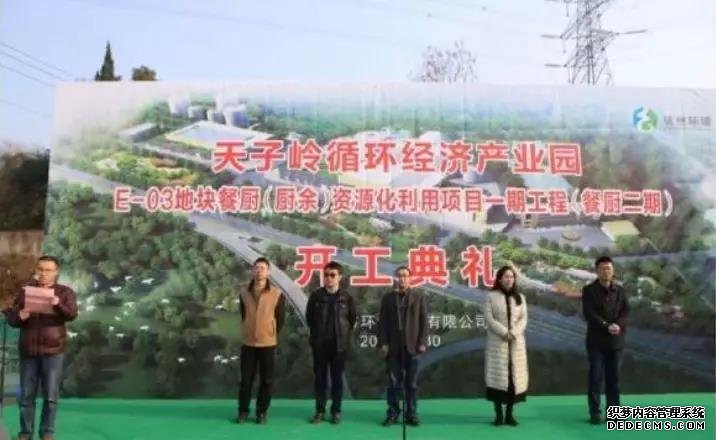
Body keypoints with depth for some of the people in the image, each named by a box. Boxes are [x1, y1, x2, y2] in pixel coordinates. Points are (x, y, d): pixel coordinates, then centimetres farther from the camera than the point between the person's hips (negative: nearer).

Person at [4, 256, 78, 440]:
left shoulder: (65, 292, 2)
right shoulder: (25, 291, 10)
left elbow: (72, 314, -14)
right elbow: (10, 318, 8)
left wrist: (58, 305, -34)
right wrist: (19, 316, -15)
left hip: (53, 350, -2)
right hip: (28, 350, 2)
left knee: (51, 395, 1)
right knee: (26, 395, 8)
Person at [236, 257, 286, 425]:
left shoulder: (277, 294, -6)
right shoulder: (244, 293, 1)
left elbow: (280, 319, 2)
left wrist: (272, 335, 7)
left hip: (268, 343, -1)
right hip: (248, 343, 2)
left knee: (266, 380, 6)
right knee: (246, 379, 7)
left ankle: (261, 412, 18)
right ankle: (243, 411, 20)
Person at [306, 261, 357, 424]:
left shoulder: (346, 297, -2)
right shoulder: (316, 296, -1)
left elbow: (352, 318, 7)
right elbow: (309, 317, 9)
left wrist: (344, 334, 8)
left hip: (339, 344, 0)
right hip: (319, 344, 1)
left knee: (337, 378, 6)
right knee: (319, 377, 6)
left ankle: (336, 411, 16)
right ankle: (320, 410, 16)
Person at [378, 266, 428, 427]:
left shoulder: (419, 296, 6)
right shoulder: (387, 297, 7)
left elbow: (424, 321, 3)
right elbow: (382, 322, 4)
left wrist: (422, 343, -4)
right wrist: (383, 343, -4)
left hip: (412, 346, 0)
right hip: (393, 346, 1)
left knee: (411, 383, 5)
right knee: (393, 382, 3)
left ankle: (411, 414, 12)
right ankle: (392, 413, 12)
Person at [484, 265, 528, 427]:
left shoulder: (520, 297, 11)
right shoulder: (491, 296, 1)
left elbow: (523, 319, 4)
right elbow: (488, 318, -6)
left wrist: (514, 333, -13)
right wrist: (504, 332, -16)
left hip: (517, 342, 3)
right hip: (497, 342, -3)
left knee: (515, 376, 1)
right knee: (498, 376, -4)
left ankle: (510, 414, 10)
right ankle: (498, 414, 3)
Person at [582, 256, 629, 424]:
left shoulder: (620, 290, 10)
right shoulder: (589, 290, -3)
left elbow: (626, 311, 4)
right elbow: (589, 314, -11)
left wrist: (618, 325, -15)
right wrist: (606, 326, -21)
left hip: (616, 341, 4)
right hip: (596, 340, -3)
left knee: (614, 377, 8)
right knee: (595, 377, -1)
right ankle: (595, 412, 5)